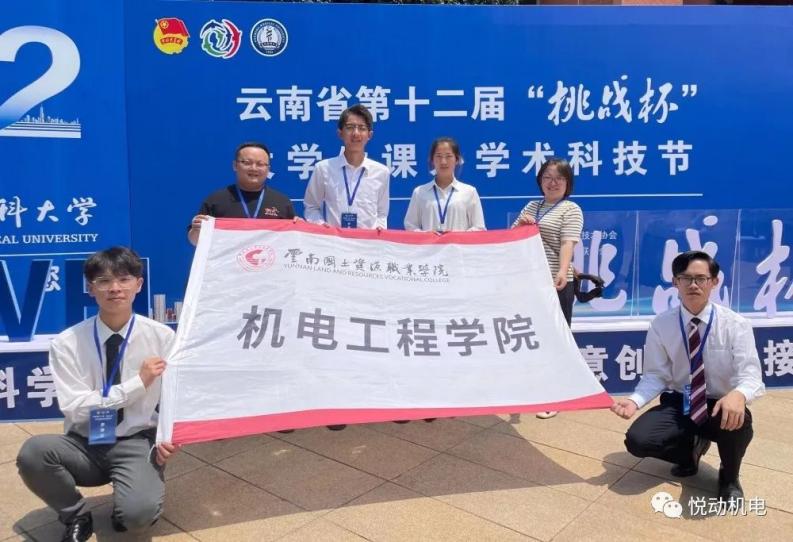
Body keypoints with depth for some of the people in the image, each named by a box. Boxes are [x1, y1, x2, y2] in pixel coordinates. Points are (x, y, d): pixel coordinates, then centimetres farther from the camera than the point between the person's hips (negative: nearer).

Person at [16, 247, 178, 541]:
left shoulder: (162, 336, -6)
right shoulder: (67, 343, -7)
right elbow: (74, 407, -14)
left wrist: (167, 439, -20)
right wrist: (138, 383, -20)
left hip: (136, 443, -1)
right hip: (84, 445, 2)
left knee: (139, 512, -29)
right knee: (32, 452, -29)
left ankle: (128, 508, 11)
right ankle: (76, 517, -1)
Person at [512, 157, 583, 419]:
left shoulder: (571, 209, -3)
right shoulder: (531, 206, 14)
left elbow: (567, 243, -17)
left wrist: (563, 271, -34)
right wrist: (520, 223, -8)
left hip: (556, 283, -6)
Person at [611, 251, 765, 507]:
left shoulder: (735, 324, -11)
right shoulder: (661, 325, -7)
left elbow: (750, 373, -20)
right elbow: (655, 375, -4)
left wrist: (739, 394, -45)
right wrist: (635, 400, -25)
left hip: (721, 407, -2)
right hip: (678, 405, 2)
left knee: (737, 423, -38)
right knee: (638, 440, -23)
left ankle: (729, 478, 1)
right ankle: (690, 450, 15)